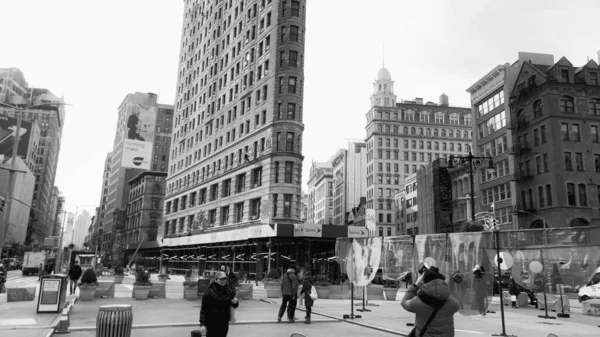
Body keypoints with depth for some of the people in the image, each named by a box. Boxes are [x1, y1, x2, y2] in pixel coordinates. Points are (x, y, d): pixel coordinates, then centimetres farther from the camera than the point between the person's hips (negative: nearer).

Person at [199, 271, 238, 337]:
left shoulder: (228, 290, 5)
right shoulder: (210, 291, -12)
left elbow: (234, 305, 15)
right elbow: (204, 308, -13)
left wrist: (235, 302, -9)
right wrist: (202, 324, -20)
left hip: (224, 323, 5)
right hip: (212, 323, -5)